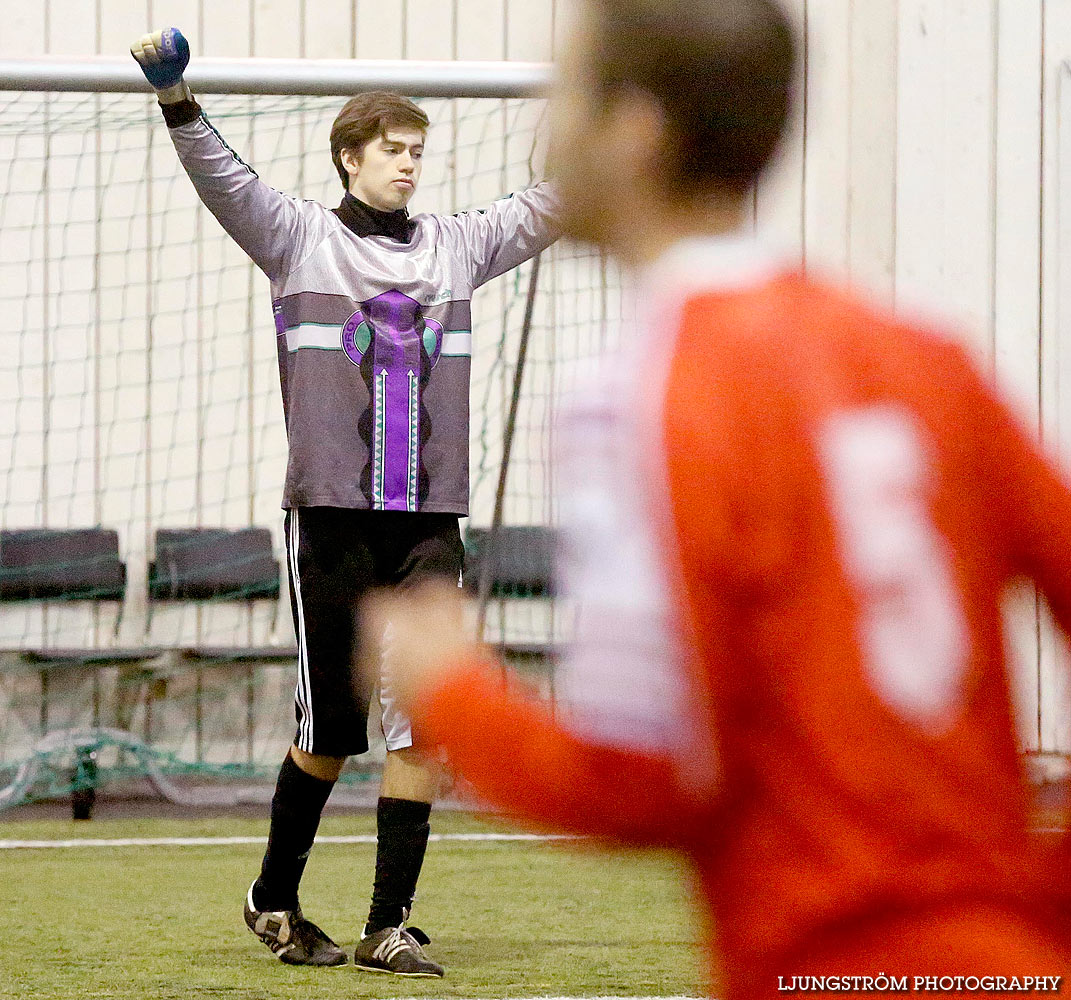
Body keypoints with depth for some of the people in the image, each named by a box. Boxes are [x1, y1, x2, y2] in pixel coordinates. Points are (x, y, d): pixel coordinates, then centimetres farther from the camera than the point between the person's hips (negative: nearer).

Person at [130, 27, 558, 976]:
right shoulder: (299, 239, 4)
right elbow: (223, 180, -10)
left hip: (429, 523, 3)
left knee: (424, 726, -7)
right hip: (331, 515, -3)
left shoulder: (456, 246, 14)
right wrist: (178, 101, -25)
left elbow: (551, 205, 17)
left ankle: (388, 927, -2)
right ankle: (275, 900, 23)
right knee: (328, 734, 2)